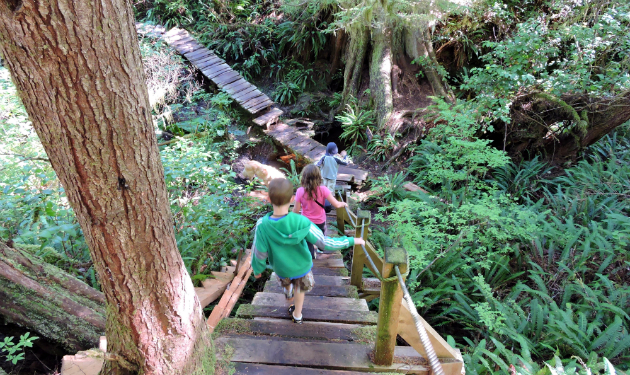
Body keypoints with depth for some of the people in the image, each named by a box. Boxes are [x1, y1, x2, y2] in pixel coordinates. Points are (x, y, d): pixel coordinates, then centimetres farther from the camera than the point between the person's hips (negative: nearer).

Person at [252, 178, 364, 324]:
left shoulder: (262, 225, -33)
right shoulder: (301, 222, -35)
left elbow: (260, 254, -21)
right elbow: (324, 243, -28)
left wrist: (257, 270, 1)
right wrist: (352, 241, -15)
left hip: (281, 267, 1)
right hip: (301, 265, -1)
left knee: (286, 282, 36)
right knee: (300, 290, 30)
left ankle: (289, 295, 66)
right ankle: (297, 315, 51)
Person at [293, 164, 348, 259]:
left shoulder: (300, 192, -22)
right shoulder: (323, 190, -24)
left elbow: (296, 210, -14)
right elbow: (336, 204, -22)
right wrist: (343, 204, -1)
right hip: (320, 222, 1)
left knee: (308, 242, 19)